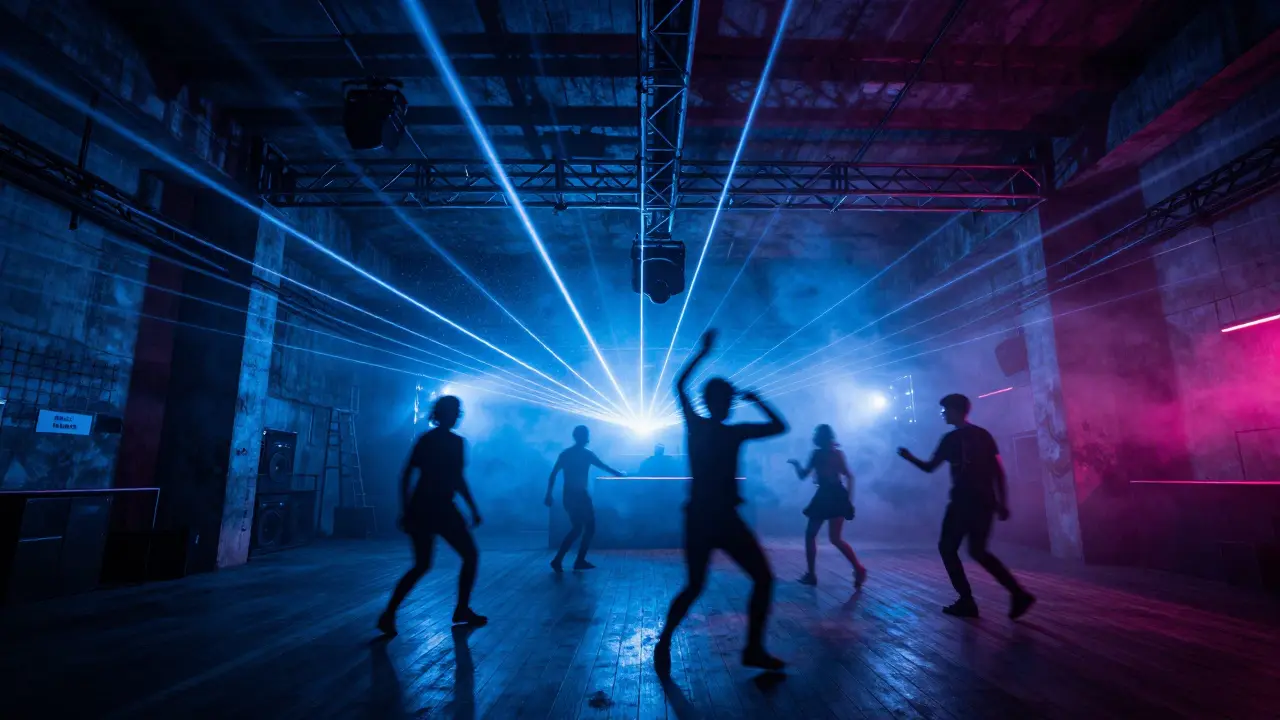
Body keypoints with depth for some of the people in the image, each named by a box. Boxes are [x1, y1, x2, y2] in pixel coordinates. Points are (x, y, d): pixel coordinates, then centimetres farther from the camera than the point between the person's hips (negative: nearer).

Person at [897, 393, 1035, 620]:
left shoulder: (951, 438, -9)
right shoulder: (984, 435, 10)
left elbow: (929, 468, -3)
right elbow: (999, 471, 8)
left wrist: (909, 457, 13)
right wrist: (1002, 502, 10)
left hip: (964, 503, -7)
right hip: (985, 502, 7)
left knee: (947, 548, 8)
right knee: (978, 551, 19)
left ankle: (967, 602, 5)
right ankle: (1018, 594, 7)